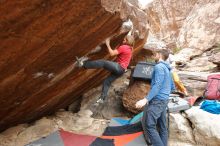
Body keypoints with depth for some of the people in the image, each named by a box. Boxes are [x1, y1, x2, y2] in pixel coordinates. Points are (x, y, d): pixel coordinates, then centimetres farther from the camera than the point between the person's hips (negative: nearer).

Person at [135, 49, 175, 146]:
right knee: (162, 126, 10)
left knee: (148, 125, -12)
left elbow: (157, 85, -22)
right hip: (164, 101, 10)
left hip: (157, 100, -10)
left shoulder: (159, 67, -10)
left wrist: (145, 99, -28)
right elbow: (172, 87, 22)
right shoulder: (167, 69, 19)